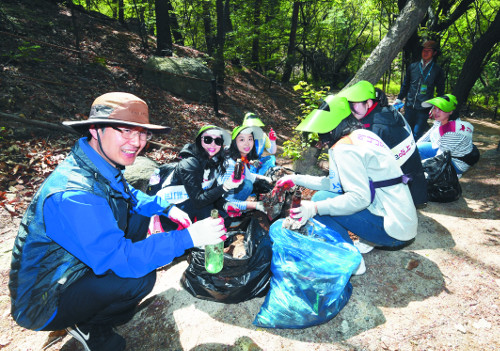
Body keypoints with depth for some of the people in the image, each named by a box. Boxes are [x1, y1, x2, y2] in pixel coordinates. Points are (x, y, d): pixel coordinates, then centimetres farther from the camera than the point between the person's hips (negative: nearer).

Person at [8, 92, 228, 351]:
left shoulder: (104, 165, -7)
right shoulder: (75, 196, -37)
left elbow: (129, 196, 12)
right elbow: (121, 259, -36)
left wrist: (166, 208, -5)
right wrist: (187, 238, -33)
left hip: (75, 264, 9)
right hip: (44, 305, -8)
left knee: (138, 215, 5)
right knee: (140, 277, -28)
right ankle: (88, 327, 4)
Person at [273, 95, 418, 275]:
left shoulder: (344, 147, -18)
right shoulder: (363, 134, 11)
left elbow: (360, 197, -25)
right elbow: (335, 183, 13)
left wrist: (315, 208, -28)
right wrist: (297, 179, 14)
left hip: (394, 232, -9)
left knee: (321, 199, -13)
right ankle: (369, 241, 16)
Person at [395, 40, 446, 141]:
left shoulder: (437, 70, 3)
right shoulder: (413, 67, 10)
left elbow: (440, 91, 8)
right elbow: (405, 85, 19)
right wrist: (399, 99, 13)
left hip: (424, 109, -3)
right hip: (409, 106, 3)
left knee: (417, 135, -4)